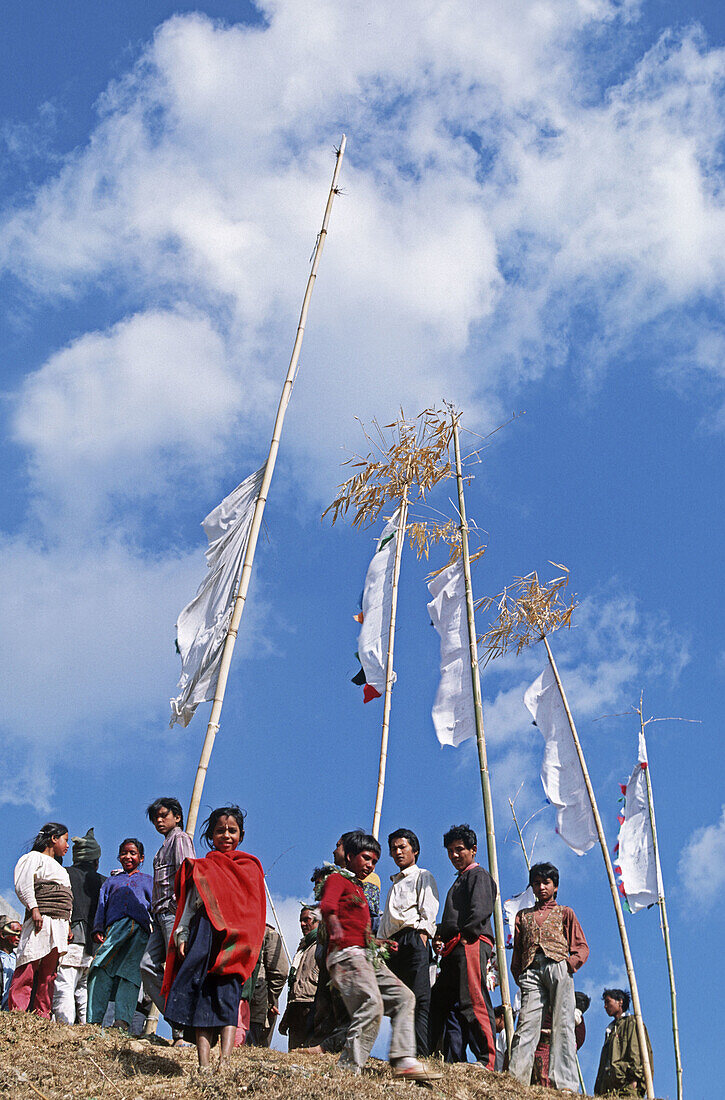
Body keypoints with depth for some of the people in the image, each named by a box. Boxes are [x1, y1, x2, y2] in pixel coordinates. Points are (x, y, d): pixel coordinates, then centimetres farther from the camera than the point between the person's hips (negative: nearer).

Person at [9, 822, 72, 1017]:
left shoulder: (59, 868, 32)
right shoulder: (35, 858, 6)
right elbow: (23, 884, -9)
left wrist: (68, 924, 18)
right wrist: (34, 908, -19)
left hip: (60, 923, 8)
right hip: (41, 920, -8)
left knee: (49, 972, 1)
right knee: (29, 968, -14)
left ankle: (42, 1015, -2)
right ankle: (17, 1012, -18)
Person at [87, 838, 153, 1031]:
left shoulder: (148, 881, 29)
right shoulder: (111, 881, 33)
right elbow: (102, 906, 22)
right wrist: (98, 929, 4)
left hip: (140, 930, -1)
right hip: (114, 928, 1)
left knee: (130, 973, -20)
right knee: (101, 971, -18)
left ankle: (123, 1020, -34)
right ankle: (93, 1021, -24)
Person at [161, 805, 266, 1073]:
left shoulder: (251, 868, 18)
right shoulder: (201, 868, 21)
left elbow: (255, 912, 12)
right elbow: (188, 905, 17)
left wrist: (244, 945, 0)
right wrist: (182, 936, 3)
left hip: (235, 940, -1)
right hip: (204, 938, 1)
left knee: (227, 995, -14)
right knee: (202, 999, -8)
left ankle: (224, 1061, -24)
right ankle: (203, 1065, -14)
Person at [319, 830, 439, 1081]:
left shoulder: (358, 888, 30)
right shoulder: (337, 879, 1)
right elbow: (327, 903, -23)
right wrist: (333, 922, -43)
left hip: (368, 957, 10)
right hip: (347, 954, -10)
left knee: (403, 997, 3)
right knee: (371, 1004, -26)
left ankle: (403, 1060, -6)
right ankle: (348, 1070, -26)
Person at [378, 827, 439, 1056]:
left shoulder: (422, 876, 13)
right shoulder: (394, 884, 33)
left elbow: (428, 910, -2)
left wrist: (422, 935, -16)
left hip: (413, 939, -7)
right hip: (392, 945, 7)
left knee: (419, 999, -18)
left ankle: (422, 1054, -27)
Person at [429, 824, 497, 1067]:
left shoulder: (479, 874, 3)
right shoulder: (460, 880, 31)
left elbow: (481, 910, -12)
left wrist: (465, 936, -16)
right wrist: (441, 933, 13)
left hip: (471, 945, -10)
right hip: (454, 951, 10)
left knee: (474, 1003, -16)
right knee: (446, 1003, 5)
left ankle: (487, 1062, -19)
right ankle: (454, 1061, 5)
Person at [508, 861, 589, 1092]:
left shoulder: (565, 912, 23)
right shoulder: (523, 915, 30)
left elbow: (582, 947, 15)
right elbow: (517, 951, 24)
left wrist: (571, 963, -6)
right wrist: (519, 975, 6)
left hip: (558, 968, -2)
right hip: (531, 971, 2)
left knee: (562, 1025, -14)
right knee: (527, 1023, -14)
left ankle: (565, 1084, -22)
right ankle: (515, 1079, -23)